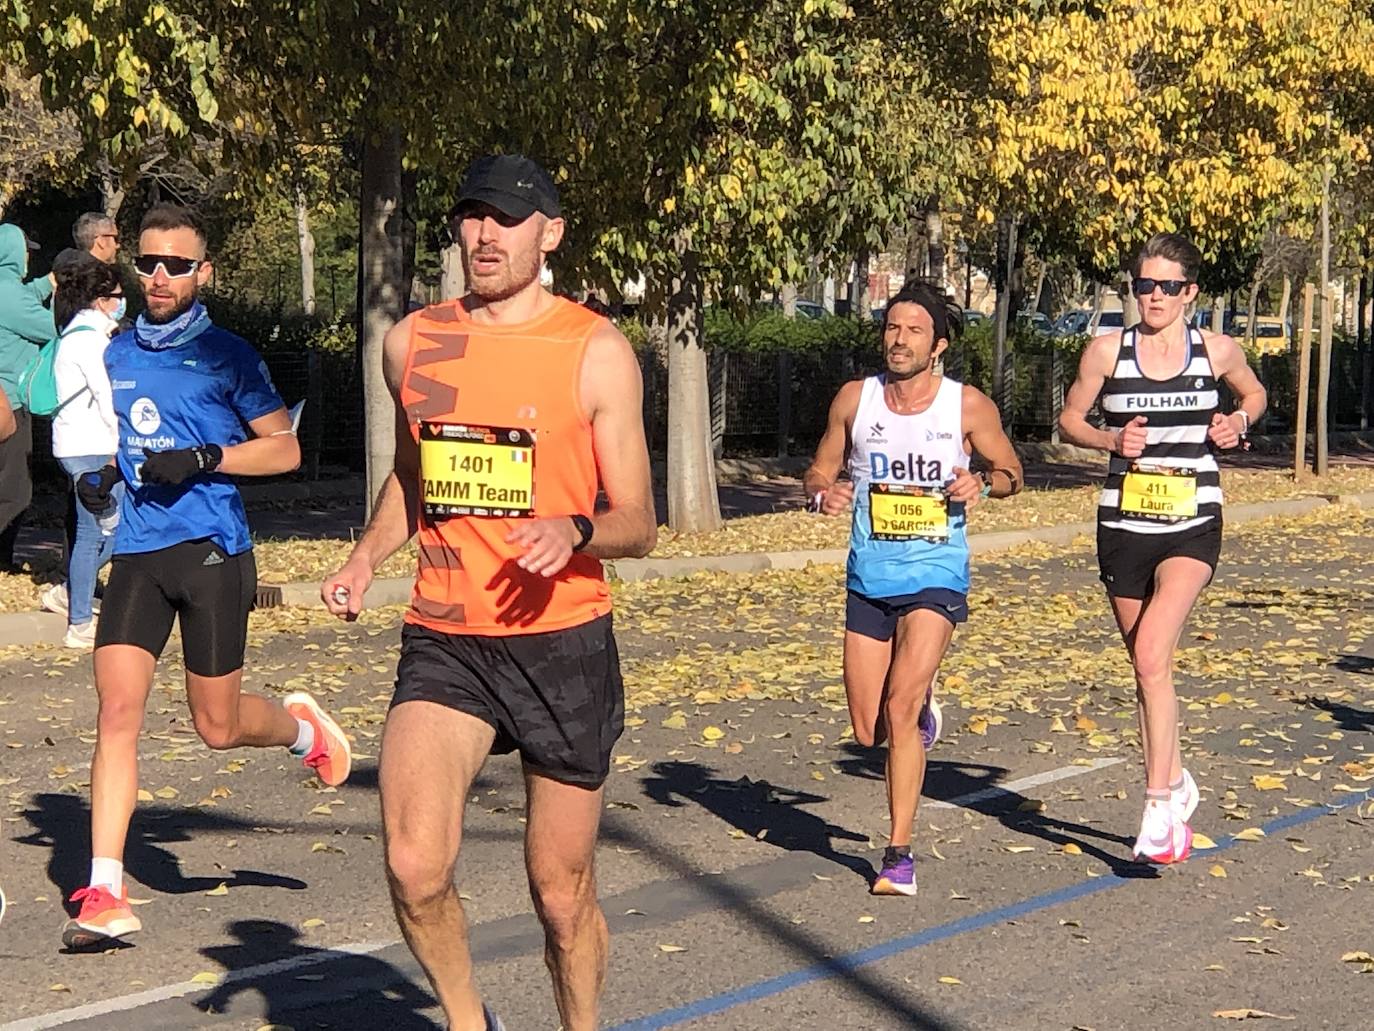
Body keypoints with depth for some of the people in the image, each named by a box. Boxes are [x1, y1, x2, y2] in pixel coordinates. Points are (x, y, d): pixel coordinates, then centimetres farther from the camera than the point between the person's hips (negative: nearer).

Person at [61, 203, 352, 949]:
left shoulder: (226, 355, -2)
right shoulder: (118, 354, 13)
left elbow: (285, 448, -2)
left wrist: (205, 458, -16)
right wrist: (103, 476, 9)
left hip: (212, 550, -4)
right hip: (138, 552, 4)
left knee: (217, 726, 4)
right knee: (117, 710, -10)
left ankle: (301, 726, 39)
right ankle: (105, 895, -9)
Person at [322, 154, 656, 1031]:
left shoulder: (598, 351, -3)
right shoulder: (413, 342, 8)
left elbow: (638, 524, -3)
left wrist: (573, 532, -24)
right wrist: (367, 557, 7)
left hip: (561, 641, -2)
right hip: (442, 643, 2)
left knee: (563, 895, 6)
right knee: (415, 869, -17)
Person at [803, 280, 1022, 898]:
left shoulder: (968, 406, -4)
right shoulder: (854, 399, 1)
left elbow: (1012, 472, 8)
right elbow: (819, 471, 10)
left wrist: (982, 483, -14)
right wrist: (823, 494, -13)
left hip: (936, 576, -3)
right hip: (869, 579, 3)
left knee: (901, 708, -19)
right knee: (868, 733, 5)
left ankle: (899, 852, -8)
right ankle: (921, 711, 41)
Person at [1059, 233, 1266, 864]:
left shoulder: (1217, 351, 1)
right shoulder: (1108, 351, 0)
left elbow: (1254, 393, 20)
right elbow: (1069, 420, 9)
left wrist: (1238, 421, -1)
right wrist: (1110, 440, -10)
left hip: (1193, 525, -2)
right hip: (1123, 524, 2)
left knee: (1151, 653, -20)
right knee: (1147, 665, 11)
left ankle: (1158, 803, -16)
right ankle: (1176, 783, 32)